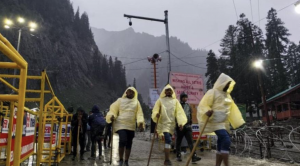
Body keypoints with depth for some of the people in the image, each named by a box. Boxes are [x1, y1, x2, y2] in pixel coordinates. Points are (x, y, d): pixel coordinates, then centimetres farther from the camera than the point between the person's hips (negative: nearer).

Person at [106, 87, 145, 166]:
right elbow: (113, 109, 6)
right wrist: (112, 116, -15)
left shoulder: (136, 102, 10)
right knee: (123, 140, -21)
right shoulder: (120, 100, 7)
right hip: (121, 124, -3)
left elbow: (139, 113, 3)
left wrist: (140, 123, -12)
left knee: (129, 143, 6)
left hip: (131, 126, 3)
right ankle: (120, 160, -4)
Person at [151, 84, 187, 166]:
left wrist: (180, 123, -13)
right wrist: (156, 114, -27)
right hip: (163, 123, -3)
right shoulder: (160, 100, 2)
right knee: (168, 140, -18)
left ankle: (166, 159, 27)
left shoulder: (175, 101, 7)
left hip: (172, 124, 4)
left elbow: (179, 112, -1)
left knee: (168, 140, 13)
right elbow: (155, 110, -3)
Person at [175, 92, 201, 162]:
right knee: (179, 141, 8)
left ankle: (194, 157, -9)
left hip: (188, 126, 4)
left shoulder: (188, 106, 13)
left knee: (190, 141, -5)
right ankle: (178, 156, 19)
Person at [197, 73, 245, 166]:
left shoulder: (227, 94, 18)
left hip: (225, 123, 8)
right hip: (216, 122, -8)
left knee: (221, 143, 7)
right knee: (226, 140, -21)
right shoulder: (213, 92, -6)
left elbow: (232, 108, 24)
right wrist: (207, 112, -31)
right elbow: (203, 105, -11)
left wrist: (238, 121, 19)